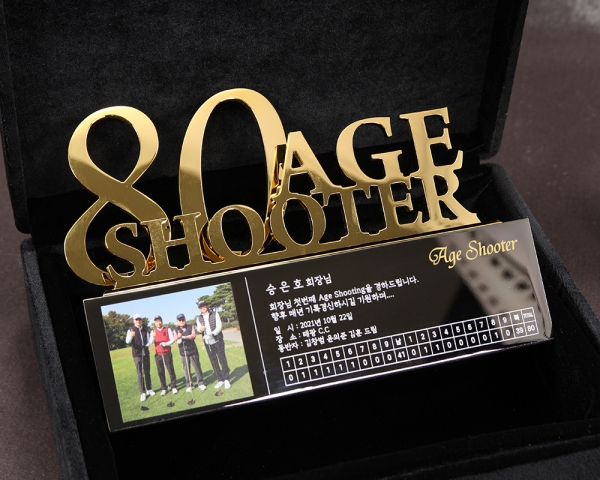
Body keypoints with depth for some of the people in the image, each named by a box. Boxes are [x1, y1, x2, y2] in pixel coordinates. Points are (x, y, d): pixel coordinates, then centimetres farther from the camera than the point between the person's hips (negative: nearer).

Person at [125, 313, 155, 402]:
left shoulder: (145, 329, 8)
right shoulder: (131, 330, -6)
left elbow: (149, 340, 13)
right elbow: (127, 341, -21)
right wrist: (131, 336, -44)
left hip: (146, 353, 4)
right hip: (137, 355, -4)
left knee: (147, 372, 12)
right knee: (140, 374, -6)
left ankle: (149, 389, 23)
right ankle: (142, 393, -6)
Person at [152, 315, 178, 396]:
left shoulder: (167, 330, 4)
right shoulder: (153, 332, 6)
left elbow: (172, 340, -1)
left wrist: (165, 344, -17)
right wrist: (153, 337, -28)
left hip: (167, 353, -1)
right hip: (158, 354, 1)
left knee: (171, 370, -2)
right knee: (160, 372, 1)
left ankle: (174, 387, 6)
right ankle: (163, 389, 8)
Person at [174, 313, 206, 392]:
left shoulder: (191, 327, 5)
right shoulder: (176, 330, 8)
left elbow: (193, 335, -12)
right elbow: (175, 339, -8)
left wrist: (184, 337, -23)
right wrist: (178, 337, -32)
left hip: (192, 351, -1)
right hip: (183, 352, 1)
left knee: (197, 367, -1)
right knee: (186, 369, 1)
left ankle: (201, 383, 7)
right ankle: (189, 385, 8)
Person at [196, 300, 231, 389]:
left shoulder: (214, 314, -2)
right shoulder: (198, 318, 6)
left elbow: (219, 326, -10)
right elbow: (198, 328, -2)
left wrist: (212, 334, -26)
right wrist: (200, 329, -27)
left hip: (217, 340, -3)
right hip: (208, 343, 3)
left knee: (222, 359, -2)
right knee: (213, 362, 6)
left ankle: (226, 380, 4)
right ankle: (220, 380, 13)